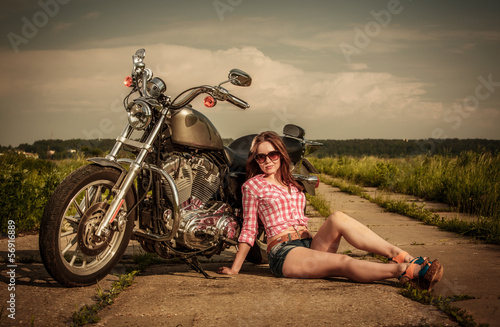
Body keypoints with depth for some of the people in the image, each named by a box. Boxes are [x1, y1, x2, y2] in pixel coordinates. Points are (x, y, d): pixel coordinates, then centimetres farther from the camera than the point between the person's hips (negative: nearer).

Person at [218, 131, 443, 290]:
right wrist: (234, 269, 2)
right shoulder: (252, 185, 4)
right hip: (283, 254, -5)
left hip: (309, 244, 5)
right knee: (343, 263, -31)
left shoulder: (291, 184, 22)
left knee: (337, 218, -24)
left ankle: (402, 257, -33)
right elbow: (248, 229, 5)